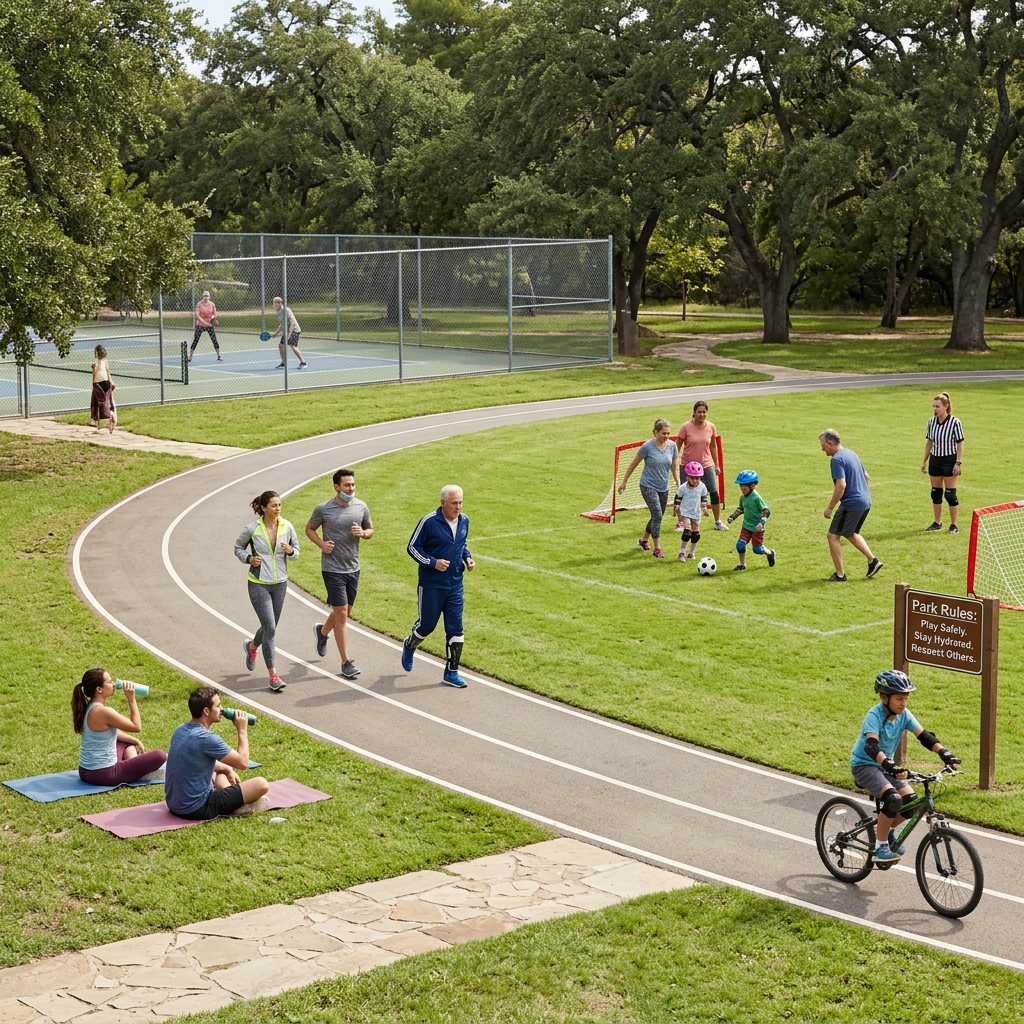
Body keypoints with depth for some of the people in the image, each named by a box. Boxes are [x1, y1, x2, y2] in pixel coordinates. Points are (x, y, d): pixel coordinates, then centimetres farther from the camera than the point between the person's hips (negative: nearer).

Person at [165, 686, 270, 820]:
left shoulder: (180, 730, 4)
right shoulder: (207, 739, -22)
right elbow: (243, 763, -12)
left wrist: (226, 768, 18)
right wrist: (242, 730, -1)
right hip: (196, 810, -9)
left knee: (220, 769, 34)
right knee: (261, 784, -12)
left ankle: (230, 800, 13)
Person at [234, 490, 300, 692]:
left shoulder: (287, 527, -3)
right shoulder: (252, 529, -11)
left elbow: (296, 551, 8)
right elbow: (238, 547, 5)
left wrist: (290, 551, -15)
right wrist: (248, 558, -14)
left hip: (280, 584, 4)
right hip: (258, 585, -4)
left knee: (269, 627, 17)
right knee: (270, 628, -11)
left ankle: (252, 646, 52)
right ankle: (273, 676, -3)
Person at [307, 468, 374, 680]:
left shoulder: (361, 507, 0)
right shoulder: (323, 509, -9)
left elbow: (370, 530, 13)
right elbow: (309, 529, 6)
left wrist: (362, 533, -11)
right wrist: (321, 544, -12)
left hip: (353, 568, 5)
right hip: (332, 568, -5)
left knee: (345, 612, 17)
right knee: (341, 614, -7)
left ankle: (322, 631, 49)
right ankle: (346, 662, 0)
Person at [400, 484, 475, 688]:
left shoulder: (464, 521, 2)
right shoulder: (429, 522, -16)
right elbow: (413, 547, -9)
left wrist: (467, 558, 1)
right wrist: (433, 562, -20)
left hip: (455, 585, 5)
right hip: (431, 585, -5)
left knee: (455, 629, 2)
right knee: (426, 625, 7)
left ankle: (451, 672, 12)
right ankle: (409, 646, 40)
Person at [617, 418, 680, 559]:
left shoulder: (672, 446, -2)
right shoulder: (647, 446, -15)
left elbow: (674, 466, 10)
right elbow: (633, 465, -5)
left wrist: (677, 482, 0)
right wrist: (623, 482, -1)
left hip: (663, 487, 6)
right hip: (648, 486, -5)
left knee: (657, 517, 13)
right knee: (657, 515, -19)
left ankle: (644, 540, 38)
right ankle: (657, 549, -12)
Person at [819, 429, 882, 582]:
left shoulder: (837, 459, -15)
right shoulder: (851, 454, 14)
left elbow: (841, 485, -24)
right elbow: (866, 477, 21)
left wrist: (830, 507, -18)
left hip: (851, 505, -10)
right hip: (866, 502, 10)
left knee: (833, 536, 0)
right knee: (851, 534, 28)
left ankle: (840, 575, 2)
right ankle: (872, 561, 24)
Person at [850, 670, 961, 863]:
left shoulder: (904, 715, -7)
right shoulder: (874, 716, -26)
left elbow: (924, 736, -12)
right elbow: (871, 746, -40)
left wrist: (945, 754, -28)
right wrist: (891, 767, -55)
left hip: (886, 765, 7)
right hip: (863, 765, -7)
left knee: (911, 801, -10)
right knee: (893, 799, -29)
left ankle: (888, 831, 18)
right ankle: (880, 846, -12)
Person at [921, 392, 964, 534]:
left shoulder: (955, 423, -12)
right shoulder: (931, 422, 3)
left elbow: (960, 444, -9)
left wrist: (958, 463, -14)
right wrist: (924, 461, 11)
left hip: (950, 460, -5)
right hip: (935, 460, 5)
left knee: (950, 494, -3)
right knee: (935, 493, 10)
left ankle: (954, 525, 7)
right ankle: (937, 523, 22)